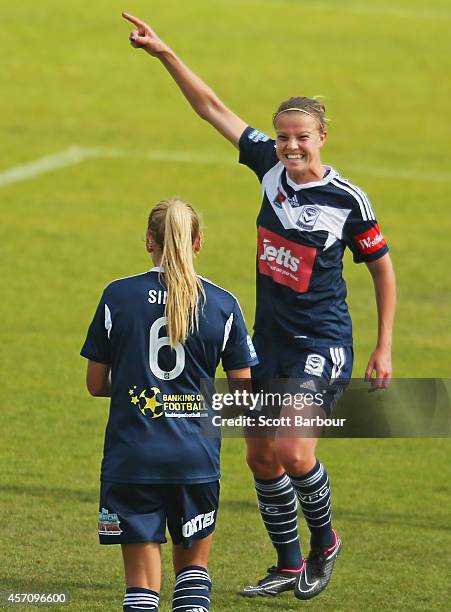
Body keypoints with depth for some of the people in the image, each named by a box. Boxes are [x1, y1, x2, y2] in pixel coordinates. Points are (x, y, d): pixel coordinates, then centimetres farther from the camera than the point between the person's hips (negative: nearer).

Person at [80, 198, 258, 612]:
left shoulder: (118, 296, -3)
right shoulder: (223, 305, -1)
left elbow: (96, 384, 3)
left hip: (131, 456, -1)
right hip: (197, 455, 1)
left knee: (142, 578, 4)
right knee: (193, 563, 19)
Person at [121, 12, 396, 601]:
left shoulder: (348, 200, -12)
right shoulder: (271, 166, -1)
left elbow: (383, 267, -1)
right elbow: (213, 109, 3)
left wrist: (384, 348, -1)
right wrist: (165, 54, -3)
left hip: (322, 342, -6)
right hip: (269, 336, 6)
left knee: (294, 451, -18)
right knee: (261, 456, 9)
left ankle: (325, 544, 9)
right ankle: (289, 567, 24)